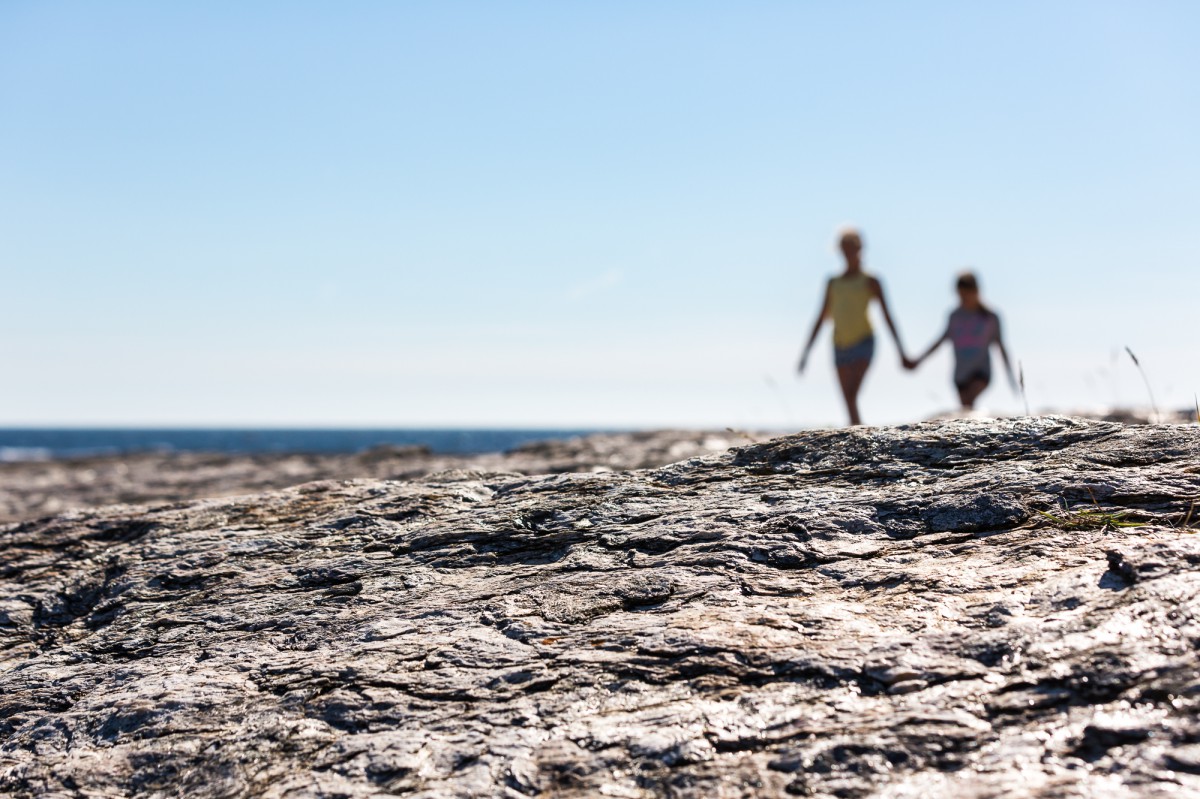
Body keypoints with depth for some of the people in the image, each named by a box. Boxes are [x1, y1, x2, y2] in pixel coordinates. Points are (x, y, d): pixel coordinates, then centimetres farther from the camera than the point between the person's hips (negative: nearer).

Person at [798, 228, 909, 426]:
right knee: (849, 401, 4)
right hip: (840, 346, 5)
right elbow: (822, 318, 18)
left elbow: (887, 316, 2)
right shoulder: (833, 283, 15)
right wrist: (806, 352, 15)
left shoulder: (870, 281, 3)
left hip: (862, 343, -5)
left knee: (851, 395, -22)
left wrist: (900, 351, -2)